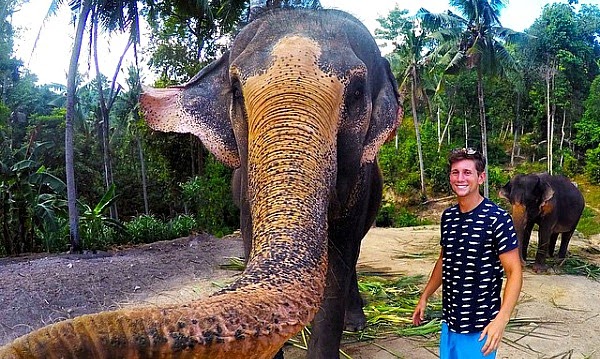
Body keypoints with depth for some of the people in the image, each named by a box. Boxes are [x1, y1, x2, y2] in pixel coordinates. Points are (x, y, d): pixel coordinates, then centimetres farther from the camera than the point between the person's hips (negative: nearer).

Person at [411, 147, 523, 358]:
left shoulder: (497, 218, -15)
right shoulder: (448, 216, 3)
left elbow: (514, 272, -16)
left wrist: (501, 319, -25)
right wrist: (425, 296, 17)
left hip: (480, 327, -5)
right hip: (449, 321, 6)